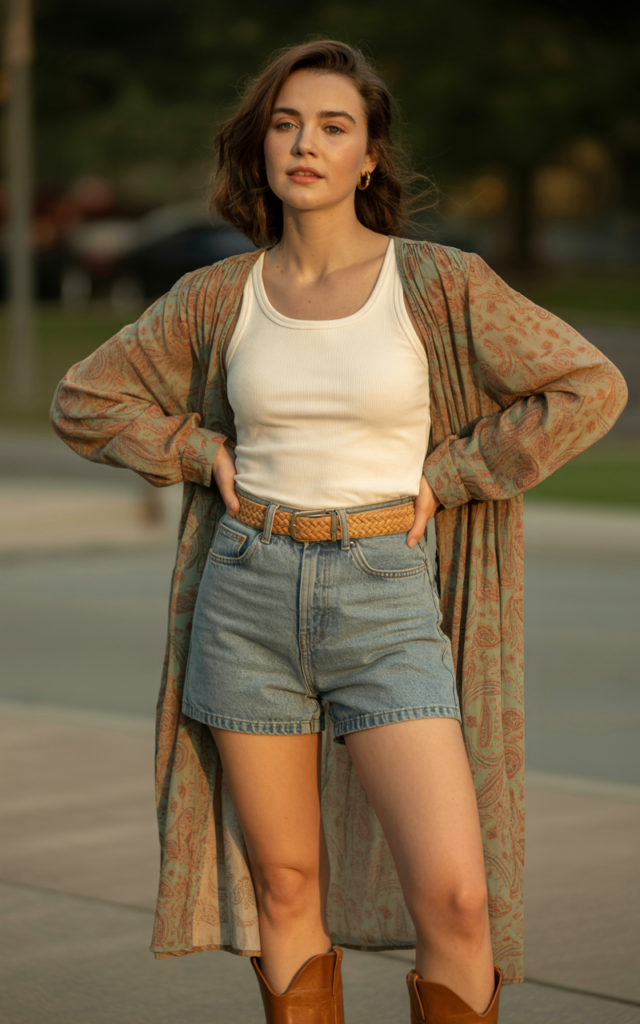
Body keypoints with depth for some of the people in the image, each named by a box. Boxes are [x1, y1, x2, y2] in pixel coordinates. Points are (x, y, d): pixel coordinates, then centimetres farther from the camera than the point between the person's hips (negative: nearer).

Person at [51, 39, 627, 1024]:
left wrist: (444, 477, -4)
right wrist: (204, 455, 3)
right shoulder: (218, 298, 4)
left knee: (455, 897, -13)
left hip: (387, 606, -2)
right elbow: (87, 400, 15)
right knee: (286, 889, 7)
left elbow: (589, 387, -4)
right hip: (249, 599, 2)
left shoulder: (438, 285, -4)